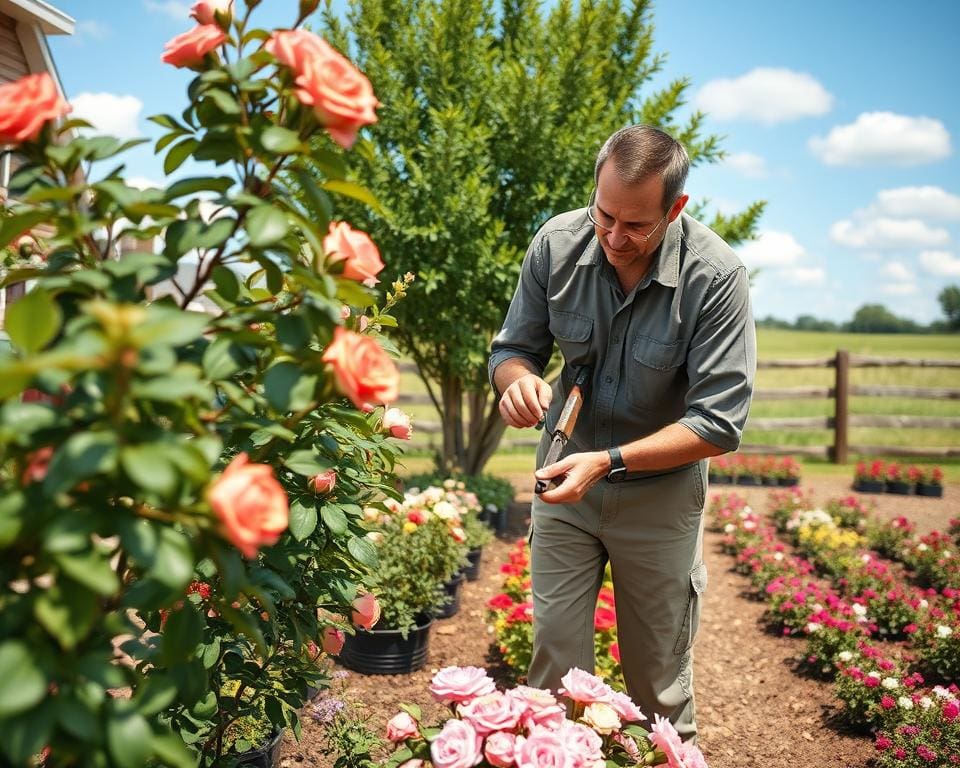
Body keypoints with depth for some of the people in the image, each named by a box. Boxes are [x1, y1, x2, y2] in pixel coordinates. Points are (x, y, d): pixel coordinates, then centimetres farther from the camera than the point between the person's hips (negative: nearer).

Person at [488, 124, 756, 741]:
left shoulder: (717, 277, -22)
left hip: (660, 488, -2)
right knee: (555, 646, 5)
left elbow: (719, 423, -21)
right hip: (566, 475, 2)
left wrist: (609, 461, -29)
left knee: (660, 673, 11)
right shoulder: (557, 242, -12)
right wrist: (520, 379, -25)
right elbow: (513, 348, 0)